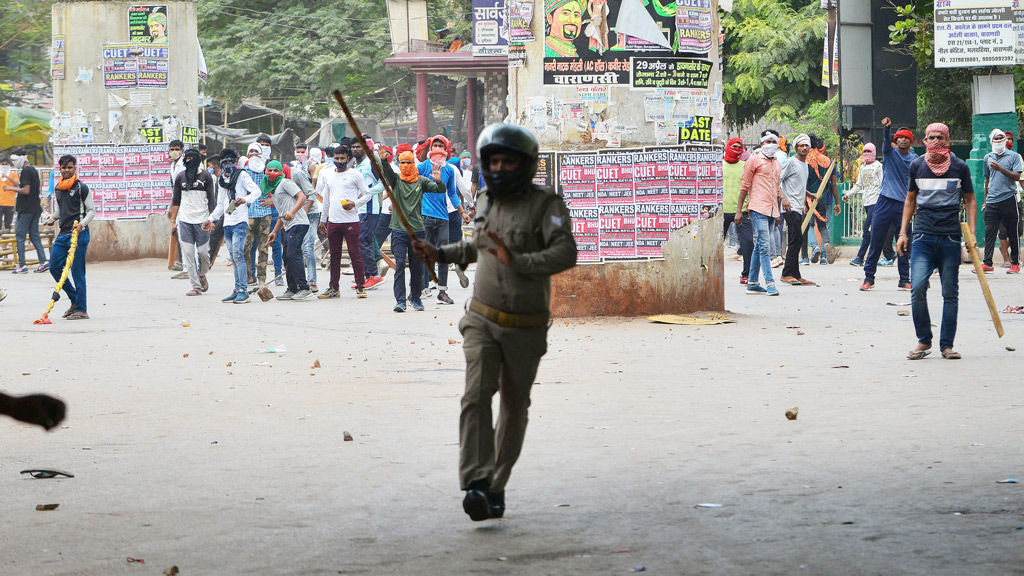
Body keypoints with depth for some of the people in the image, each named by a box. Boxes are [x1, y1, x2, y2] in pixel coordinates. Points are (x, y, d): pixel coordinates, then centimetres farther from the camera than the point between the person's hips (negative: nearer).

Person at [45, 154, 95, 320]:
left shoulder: (81, 187, -5)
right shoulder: (57, 188, 15)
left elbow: (92, 210, -5)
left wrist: (82, 224, -22)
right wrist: (52, 218, 8)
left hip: (78, 234, -8)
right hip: (63, 234, 8)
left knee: (77, 272, -8)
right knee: (54, 267, 6)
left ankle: (81, 309, -4)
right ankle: (75, 299, 21)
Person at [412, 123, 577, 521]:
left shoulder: (546, 205, -11)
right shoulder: (486, 202, 6)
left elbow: (565, 254, -26)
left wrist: (517, 262, -37)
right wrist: (441, 254, 18)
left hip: (525, 328, -3)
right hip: (483, 321, 3)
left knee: (514, 408, 9)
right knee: (476, 395, -18)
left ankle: (496, 486, 25)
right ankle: (476, 484, -27)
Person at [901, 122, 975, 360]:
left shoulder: (959, 167, 3)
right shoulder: (917, 166, 8)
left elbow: (970, 200, 10)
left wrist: (971, 232, -1)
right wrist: (903, 233, 11)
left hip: (951, 237, 0)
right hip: (923, 236, 1)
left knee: (950, 293, 2)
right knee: (917, 288, -13)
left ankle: (947, 345, 11)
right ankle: (924, 341, 2)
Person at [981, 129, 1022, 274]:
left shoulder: (1013, 156, 2)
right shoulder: (988, 157, 15)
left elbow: (1017, 177, -7)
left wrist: (1000, 169, -18)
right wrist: (986, 200, 23)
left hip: (1009, 199, -3)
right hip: (992, 201, 3)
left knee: (1013, 233, 1)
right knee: (990, 232, -3)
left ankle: (1015, 263, 9)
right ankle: (987, 263, -3)